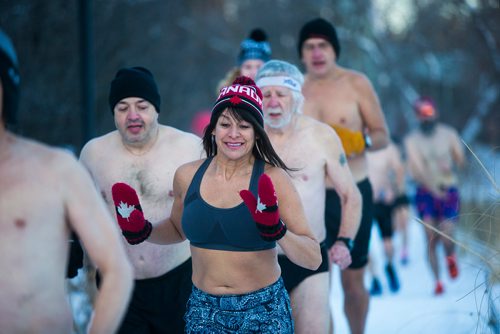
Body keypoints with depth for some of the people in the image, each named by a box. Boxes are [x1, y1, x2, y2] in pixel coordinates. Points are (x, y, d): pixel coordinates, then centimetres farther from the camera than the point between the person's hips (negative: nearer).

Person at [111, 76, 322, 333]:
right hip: (204, 311, 3)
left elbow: (313, 260, -14)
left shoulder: (272, 179, -12)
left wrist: (277, 232, -30)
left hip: (263, 312, -2)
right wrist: (142, 232, 0)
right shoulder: (187, 175, -3)